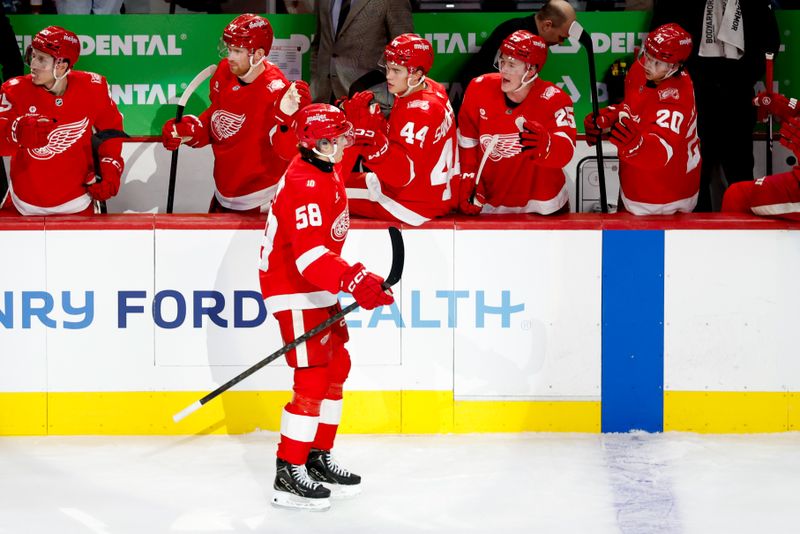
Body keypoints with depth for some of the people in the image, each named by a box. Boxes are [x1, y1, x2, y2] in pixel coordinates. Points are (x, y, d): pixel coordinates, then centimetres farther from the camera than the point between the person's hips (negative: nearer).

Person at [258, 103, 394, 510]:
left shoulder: (328, 170, 8)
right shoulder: (304, 184, -25)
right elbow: (310, 254, -36)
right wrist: (355, 281, -43)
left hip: (318, 286, 10)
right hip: (293, 289, -10)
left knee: (337, 366, 16)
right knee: (313, 378, -11)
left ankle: (319, 457, 27)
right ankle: (288, 474, -5)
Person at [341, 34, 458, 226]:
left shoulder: (420, 112, -27)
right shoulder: (428, 89, 3)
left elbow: (401, 174, -30)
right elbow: (396, 137, 9)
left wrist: (369, 132, -39)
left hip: (416, 204, -10)